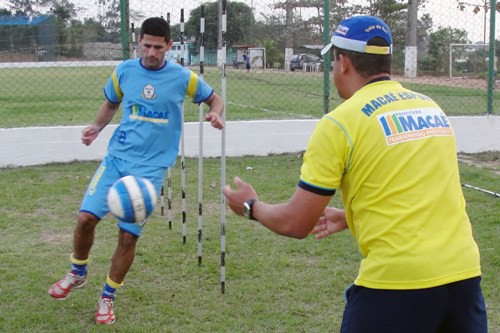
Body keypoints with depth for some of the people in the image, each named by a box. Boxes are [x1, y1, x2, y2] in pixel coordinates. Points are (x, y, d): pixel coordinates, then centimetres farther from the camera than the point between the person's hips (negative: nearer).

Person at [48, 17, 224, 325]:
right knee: (86, 217, -9)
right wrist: (97, 127, -1)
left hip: (151, 167, -2)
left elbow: (215, 99, 9)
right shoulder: (124, 71, 2)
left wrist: (215, 114, -15)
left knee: (128, 235, -6)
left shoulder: (183, 77, -5)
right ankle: (78, 274, 21)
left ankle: (108, 298, 17)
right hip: (117, 158, 2)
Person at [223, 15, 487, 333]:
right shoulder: (431, 108, 10)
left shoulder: (340, 123, -7)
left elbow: (295, 224, -2)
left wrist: (251, 206, 18)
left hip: (397, 282, -5)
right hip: (464, 273, 6)